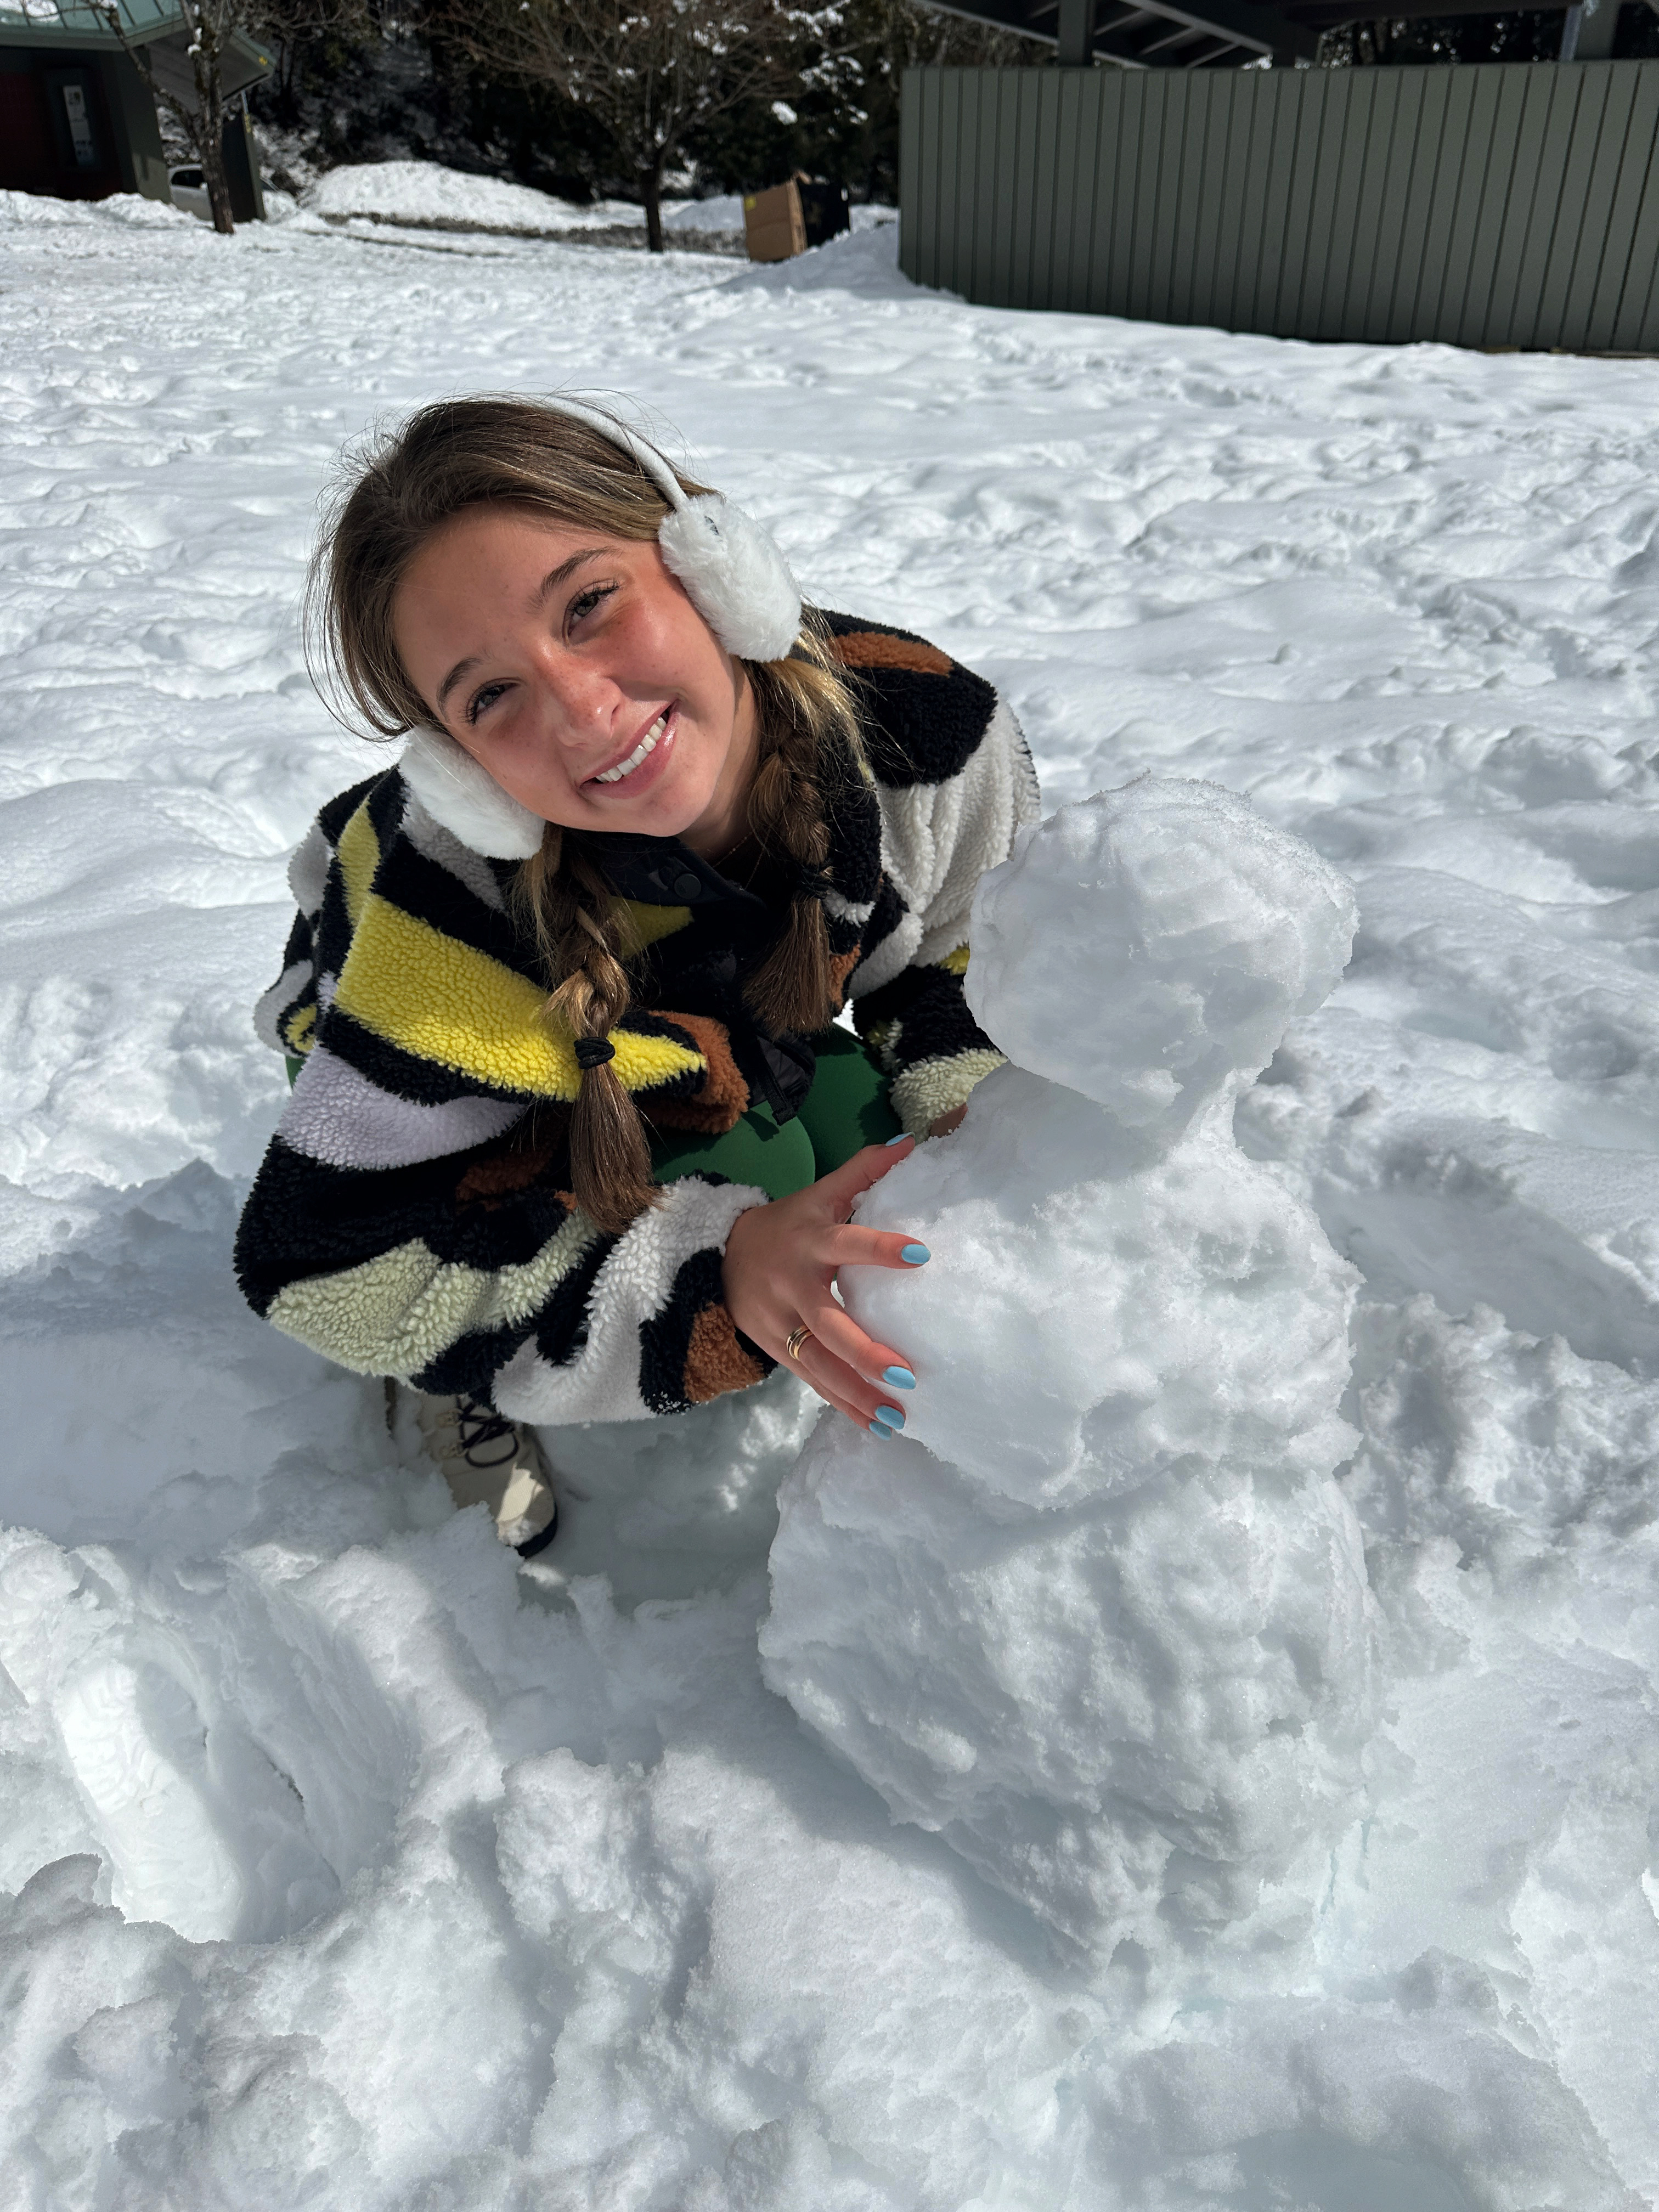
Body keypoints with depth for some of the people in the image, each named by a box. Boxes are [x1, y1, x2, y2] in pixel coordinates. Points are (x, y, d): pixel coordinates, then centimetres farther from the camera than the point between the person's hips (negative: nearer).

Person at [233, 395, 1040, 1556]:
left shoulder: (920, 719, -31)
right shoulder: (466, 896, -42)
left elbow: (973, 950, -9)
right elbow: (328, 1259, -34)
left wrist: (963, 1112, -28)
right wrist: (714, 1273, -43)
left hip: (746, 1036, 4)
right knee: (742, 1165, -29)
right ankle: (465, 1382, -2)